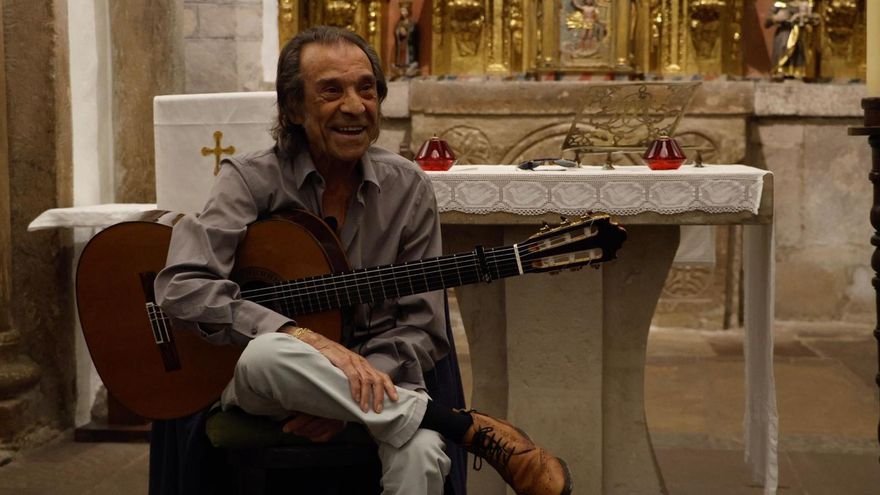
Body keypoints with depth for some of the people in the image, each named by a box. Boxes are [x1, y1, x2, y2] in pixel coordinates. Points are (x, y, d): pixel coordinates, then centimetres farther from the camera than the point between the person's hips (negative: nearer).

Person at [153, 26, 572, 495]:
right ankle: (471, 428, -26)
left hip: (372, 377, 0)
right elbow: (182, 288, -20)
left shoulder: (407, 188, 1)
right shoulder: (252, 179, -6)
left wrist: (347, 397, -18)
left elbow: (420, 327, 0)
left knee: (421, 454, -36)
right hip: (261, 385, 1)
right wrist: (309, 341, -29)